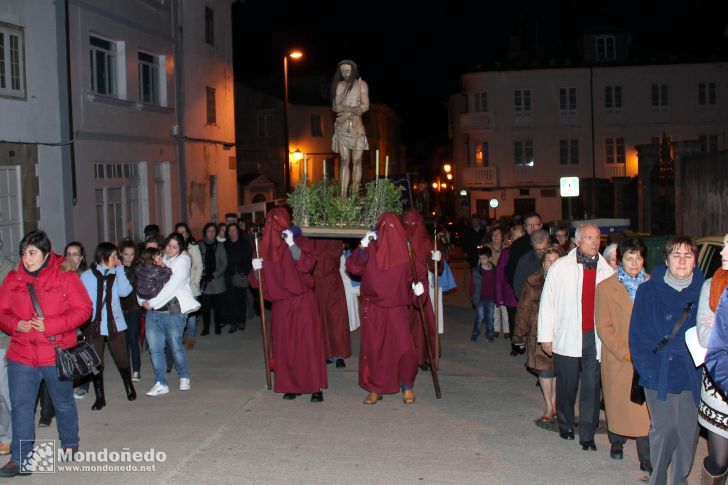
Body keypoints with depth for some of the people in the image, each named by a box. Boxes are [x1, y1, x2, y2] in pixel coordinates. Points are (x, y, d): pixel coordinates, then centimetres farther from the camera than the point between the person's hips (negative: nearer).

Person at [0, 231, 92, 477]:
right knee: (20, 406, 1)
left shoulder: (65, 275, -8)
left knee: (64, 403, 15)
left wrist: (50, 325, -20)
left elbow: (83, 308, -11)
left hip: (57, 354, -2)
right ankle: (20, 459, 10)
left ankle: (70, 445, 36)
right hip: (21, 355, 2)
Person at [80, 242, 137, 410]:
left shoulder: (116, 274, 5)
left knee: (122, 359, 8)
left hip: (115, 324, 1)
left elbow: (125, 291, -12)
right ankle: (100, 397, 17)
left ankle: (129, 388, 31)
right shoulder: (87, 276, -1)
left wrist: (120, 269, -10)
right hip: (94, 325, -1)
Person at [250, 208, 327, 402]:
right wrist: (256, 269, -10)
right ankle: (291, 386, 15)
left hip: (302, 302, -4)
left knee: (308, 343, -6)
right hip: (280, 305, 4)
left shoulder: (301, 243, -3)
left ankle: (316, 387, -1)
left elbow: (306, 265, -21)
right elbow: (257, 281, 11)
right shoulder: (266, 248, 8)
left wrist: (292, 245, -27)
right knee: (284, 346, 5)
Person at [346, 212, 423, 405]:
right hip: (373, 308, 1)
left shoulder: (405, 250, 1)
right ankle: (375, 389, 18)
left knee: (404, 348, -8)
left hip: (396, 308, -1)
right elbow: (353, 267, -7)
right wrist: (362, 246, -18)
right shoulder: (371, 248, 1)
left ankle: (407, 386, 14)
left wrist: (419, 285, -14)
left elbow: (417, 273, 7)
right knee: (373, 349, 5)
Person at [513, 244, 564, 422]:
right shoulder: (533, 282, -1)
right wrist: (519, 334, 1)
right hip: (539, 332, 0)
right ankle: (549, 408, 15)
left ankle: (554, 402, 27)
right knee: (544, 368, 3)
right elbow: (524, 308, 3)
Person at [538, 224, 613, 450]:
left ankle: (587, 435, 10)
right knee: (566, 386, 10)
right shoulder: (560, 266, -1)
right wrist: (546, 336, -1)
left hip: (596, 339, 1)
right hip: (567, 338, -1)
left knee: (592, 387, 1)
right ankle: (565, 426, 31)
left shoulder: (606, 270, 4)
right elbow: (547, 303, 1)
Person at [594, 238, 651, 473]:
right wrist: (626, 353, -11)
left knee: (646, 407, -5)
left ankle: (647, 458, 1)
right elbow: (603, 327, -5)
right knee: (618, 402, 11)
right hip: (617, 359, -1)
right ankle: (617, 441, 33)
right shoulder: (606, 287, -3)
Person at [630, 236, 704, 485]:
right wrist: (647, 369, -9)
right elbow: (638, 334, -1)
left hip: (693, 377, 2)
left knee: (689, 431, 9)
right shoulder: (649, 291, -1)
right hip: (660, 376, -2)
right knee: (664, 430, 1)